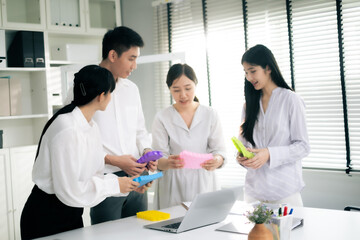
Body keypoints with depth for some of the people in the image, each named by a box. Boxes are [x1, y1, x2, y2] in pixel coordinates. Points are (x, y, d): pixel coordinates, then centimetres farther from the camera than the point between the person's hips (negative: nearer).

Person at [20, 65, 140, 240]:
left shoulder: (92, 127, 4)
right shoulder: (66, 129, -25)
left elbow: (92, 177, 6)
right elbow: (69, 190, -25)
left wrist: (129, 185, -5)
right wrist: (114, 184, -17)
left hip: (72, 213, 9)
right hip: (45, 217, -9)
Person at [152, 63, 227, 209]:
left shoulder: (210, 115, 5)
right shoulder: (162, 118, 1)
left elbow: (219, 151, 2)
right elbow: (158, 160, -4)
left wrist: (217, 161, -21)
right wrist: (168, 163, -27)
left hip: (204, 185, 1)